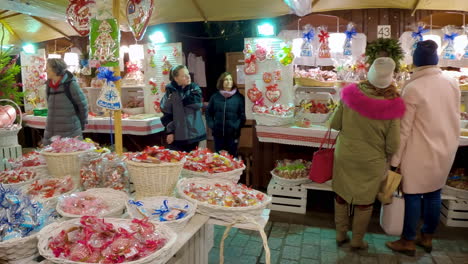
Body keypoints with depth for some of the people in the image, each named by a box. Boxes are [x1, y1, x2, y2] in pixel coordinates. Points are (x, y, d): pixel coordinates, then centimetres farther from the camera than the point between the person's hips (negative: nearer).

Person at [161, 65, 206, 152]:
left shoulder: (194, 88, 2)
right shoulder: (171, 91, -3)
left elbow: (197, 104, -15)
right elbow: (166, 113, -1)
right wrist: (169, 131, -7)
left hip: (194, 133, 2)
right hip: (177, 135, -2)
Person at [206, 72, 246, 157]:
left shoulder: (239, 97, -3)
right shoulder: (215, 97, 6)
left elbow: (243, 114, -4)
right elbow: (208, 112, 11)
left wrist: (237, 126, -13)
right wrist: (211, 125, 0)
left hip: (232, 134, -2)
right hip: (218, 133, 2)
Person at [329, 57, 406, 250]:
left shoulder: (351, 94, -17)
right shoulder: (392, 106, -20)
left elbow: (334, 124, -7)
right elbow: (392, 144, -13)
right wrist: (387, 158, 7)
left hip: (344, 156, 2)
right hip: (372, 162, -1)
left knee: (341, 196, 20)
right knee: (365, 201, 18)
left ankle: (341, 235, 34)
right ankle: (357, 241, 33)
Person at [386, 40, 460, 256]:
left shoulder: (413, 88, -17)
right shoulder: (452, 84, 0)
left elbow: (404, 129, -16)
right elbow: (455, 119, 10)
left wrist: (395, 160, -9)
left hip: (421, 153, -6)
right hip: (445, 150, 6)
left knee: (413, 195, 6)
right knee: (433, 193, 16)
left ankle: (408, 242, 19)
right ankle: (427, 238, 31)